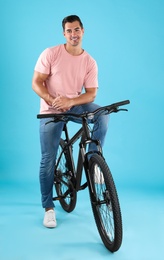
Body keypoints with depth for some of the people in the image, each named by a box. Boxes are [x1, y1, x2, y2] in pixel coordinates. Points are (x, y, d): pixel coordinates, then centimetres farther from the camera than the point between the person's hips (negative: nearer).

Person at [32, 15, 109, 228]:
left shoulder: (90, 62, -2)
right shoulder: (50, 54, -8)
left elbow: (91, 94, -6)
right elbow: (36, 83, -9)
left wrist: (70, 101, -24)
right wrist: (52, 100, -25)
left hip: (74, 107, 2)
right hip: (51, 111, -2)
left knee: (102, 113, -28)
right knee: (48, 160, -3)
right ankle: (49, 207, 13)